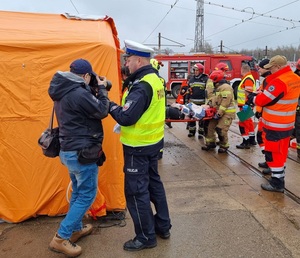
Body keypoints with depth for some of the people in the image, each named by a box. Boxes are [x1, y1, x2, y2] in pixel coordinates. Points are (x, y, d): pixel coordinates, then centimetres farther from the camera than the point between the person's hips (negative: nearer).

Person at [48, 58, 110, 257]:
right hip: (82, 153, -10)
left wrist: (95, 92, 8)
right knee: (87, 195, 2)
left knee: (78, 192, 22)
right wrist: (102, 89, -2)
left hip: (69, 150, 10)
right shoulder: (78, 93, -24)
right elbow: (102, 111, -15)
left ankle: (76, 229, 36)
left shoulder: (64, 92, 7)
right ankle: (60, 238, 7)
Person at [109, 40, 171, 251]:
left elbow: (126, 118, -25)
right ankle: (163, 226, 33)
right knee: (154, 182, 20)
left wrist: (110, 105, -11)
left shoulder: (142, 85, -23)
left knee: (136, 190, 2)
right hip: (153, 141, 10)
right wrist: (120, 104, 2)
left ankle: (146, 237, 15)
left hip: (138, 147, -10)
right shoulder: (155, 79, 7)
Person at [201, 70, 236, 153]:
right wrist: (210, 102, 4)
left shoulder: (226, 87, -18)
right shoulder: (219, 87, 16)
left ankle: (224, 146, 4)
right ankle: (211, 143, 21)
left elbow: (225, 102, -25)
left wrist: (219, 113, -25)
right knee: (211, 126, 10)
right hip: (220, 111, 10)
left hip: (227, 113, -10)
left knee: (221, 129, -13)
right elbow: (216, 98, 25)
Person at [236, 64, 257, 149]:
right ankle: (252, 139, 28)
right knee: (248, 122, 18)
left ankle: (246, 142, -4)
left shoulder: (248, 79, -18)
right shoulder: (247, 78, 16)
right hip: (245, 105, 11)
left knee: (243, 123, -8)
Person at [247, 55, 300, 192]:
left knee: (273, 153, 0)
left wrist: (252, 97, 2)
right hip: (287, 124, 9)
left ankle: (277, 183, 8)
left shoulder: (279, 82, -24)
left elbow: (263, 100, -18)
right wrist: (257, 94, 2)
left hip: (275, 126, -9)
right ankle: (279, 177, 31)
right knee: (281, 151, 18)